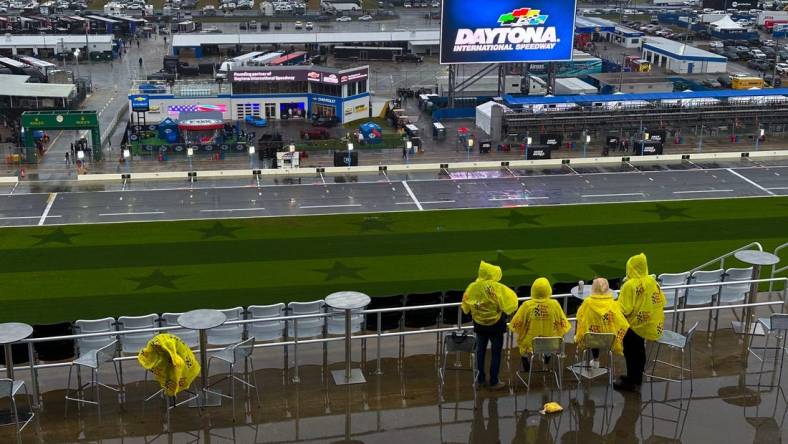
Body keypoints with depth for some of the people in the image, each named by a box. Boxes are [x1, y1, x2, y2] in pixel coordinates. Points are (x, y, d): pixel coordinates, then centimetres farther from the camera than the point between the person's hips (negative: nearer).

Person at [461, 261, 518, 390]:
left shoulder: (472, 287, -10)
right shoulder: (498, 288, -21)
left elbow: (465, 307, 1)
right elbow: (509, 303, -18)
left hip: (479, 324, 4)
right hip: (496, 325, -4)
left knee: (480, 350, 18)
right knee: (496, 352, 8)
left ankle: (480, 379, 26)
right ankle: (494, 382, 13)